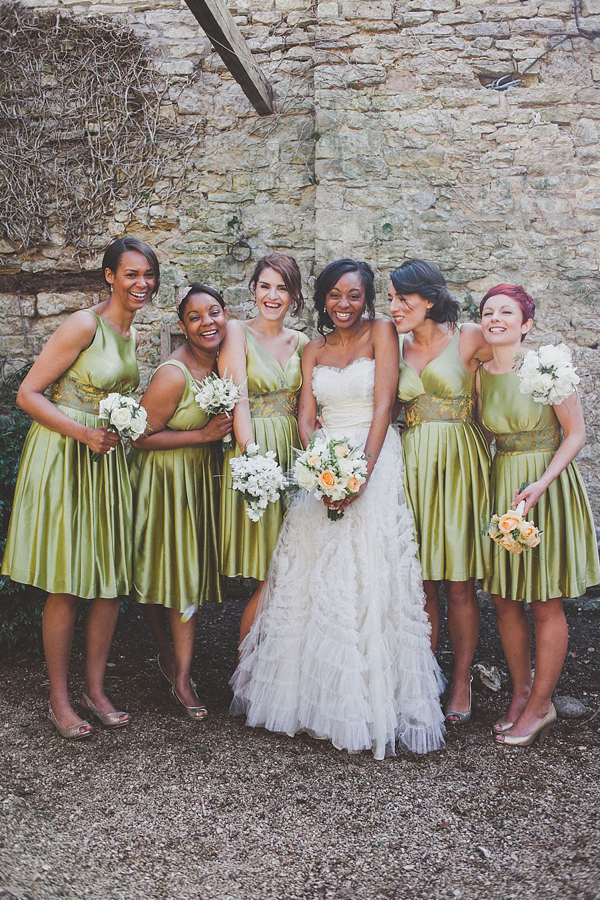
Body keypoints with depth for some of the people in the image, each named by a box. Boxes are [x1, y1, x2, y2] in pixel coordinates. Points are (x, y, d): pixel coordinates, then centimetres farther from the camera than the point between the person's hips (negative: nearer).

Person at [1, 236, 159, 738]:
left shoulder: (132, 335, 11)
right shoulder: (84, 325, -13)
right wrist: (85, 434, -20)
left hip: (107, 458, 7)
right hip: (63, 457, -7)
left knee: (112, 579, 8)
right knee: (66, 585, -2)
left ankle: (96, 690, 22)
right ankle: (59, 700, 13)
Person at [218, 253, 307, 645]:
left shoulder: (301, 342, 13)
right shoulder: (238, 332, -2)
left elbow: (306, 405, 12)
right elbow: (238, 401, -12)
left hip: (293, 453, 5)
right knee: (270, 575, -5)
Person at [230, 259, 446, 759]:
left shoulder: (381, 333, 1)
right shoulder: (314, 350, 14)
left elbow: (383, 404, -8)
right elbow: (306, 417, 6)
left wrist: (363, 470, -19)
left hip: (376, 462, -4)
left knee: (369, 582, -6)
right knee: (312, 581, 4)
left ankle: (373, 704, 5)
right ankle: (318, 695, 19)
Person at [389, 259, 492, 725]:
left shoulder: (469, 338, -2)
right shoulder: (397, 347, 10)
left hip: (460, 463, -3)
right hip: (412, 463, 3)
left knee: (459, 582, 2)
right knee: (421, 580, 6)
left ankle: (462, 680, 17)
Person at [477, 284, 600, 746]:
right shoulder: (480, 374, 4)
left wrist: (541, 483, -20)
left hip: (548, 488, -5)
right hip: (501, 486, 5)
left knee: (545, 603, 3)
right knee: (504, 598, 9)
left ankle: (541, 704, 18)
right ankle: (520, 691, 27)